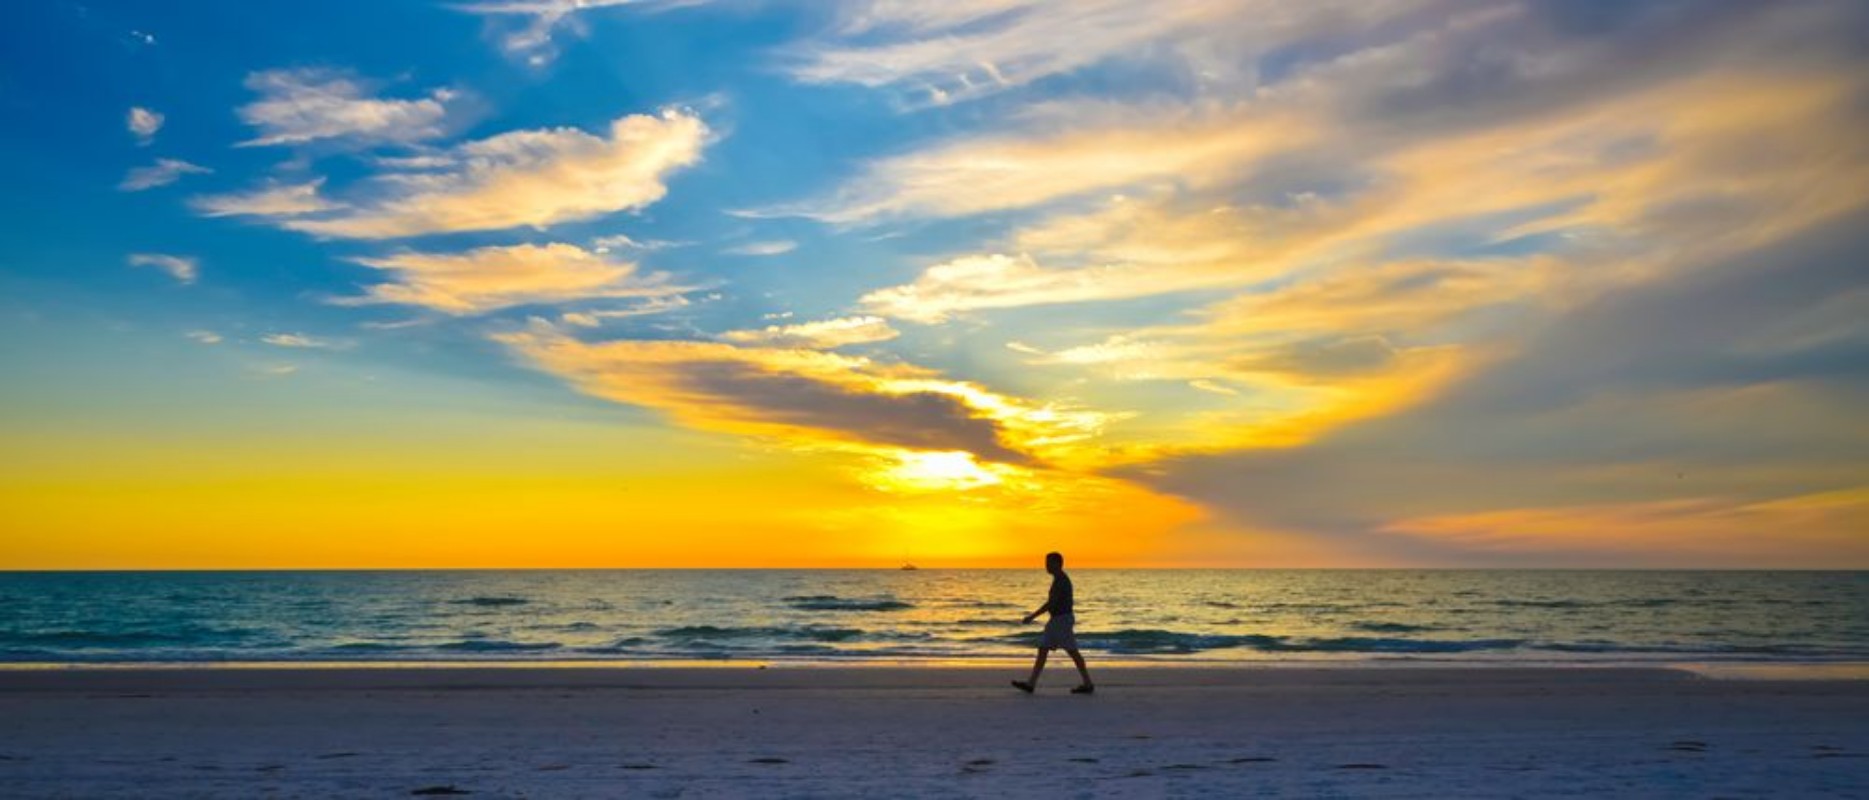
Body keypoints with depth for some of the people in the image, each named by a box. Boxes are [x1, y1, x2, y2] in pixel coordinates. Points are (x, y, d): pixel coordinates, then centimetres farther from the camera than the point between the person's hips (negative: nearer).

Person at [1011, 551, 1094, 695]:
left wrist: (1032, 616, -20)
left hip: (1062, 619, -10)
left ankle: (1088, 684, 5)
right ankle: (1031, 684, 2)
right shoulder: (1060, 580, 15)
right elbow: (1069, 601, 22)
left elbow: (1051, 603, -22)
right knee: (1042, 649, 5)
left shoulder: (1061, 580, -17)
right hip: (1057, 620, 10)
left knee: (1072, 652, -3)